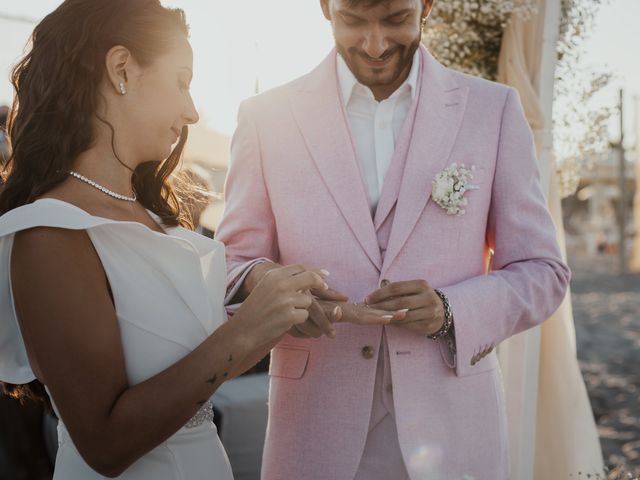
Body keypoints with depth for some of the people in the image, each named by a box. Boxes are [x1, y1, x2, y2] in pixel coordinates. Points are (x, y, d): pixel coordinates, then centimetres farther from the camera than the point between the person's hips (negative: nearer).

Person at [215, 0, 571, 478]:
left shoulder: (494, 109, -1)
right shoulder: (267, 116, -2)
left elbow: (543, 273, 2)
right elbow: (232, 266, 3)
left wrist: (450, 313, -17)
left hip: (451, 428, 1)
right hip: (315, 428, 0)